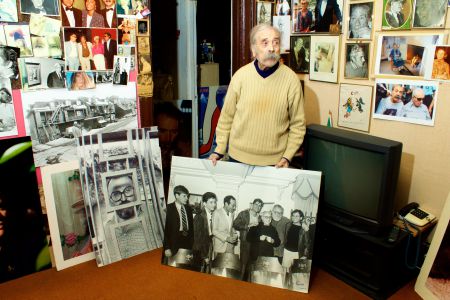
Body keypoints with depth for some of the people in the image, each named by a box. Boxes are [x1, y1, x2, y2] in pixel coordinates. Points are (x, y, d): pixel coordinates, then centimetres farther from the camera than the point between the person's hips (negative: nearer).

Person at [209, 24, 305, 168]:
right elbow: (227, 116, 2)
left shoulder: (291, 79, -8)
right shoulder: (240, 75, -5)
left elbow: (297, 124, -3)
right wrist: (219, 150, 1)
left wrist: (287, 156, -8)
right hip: (239, 157, 1)